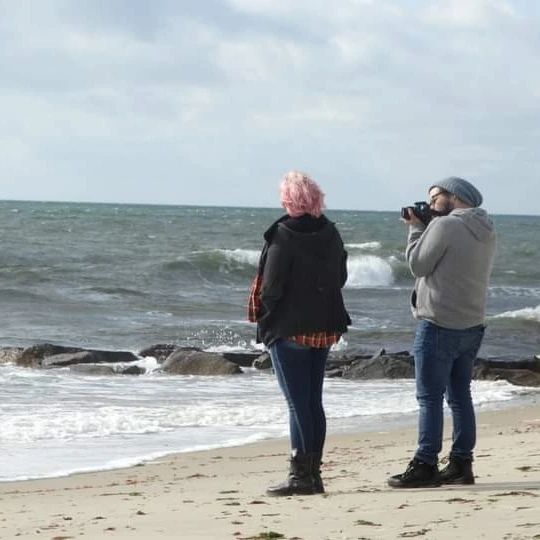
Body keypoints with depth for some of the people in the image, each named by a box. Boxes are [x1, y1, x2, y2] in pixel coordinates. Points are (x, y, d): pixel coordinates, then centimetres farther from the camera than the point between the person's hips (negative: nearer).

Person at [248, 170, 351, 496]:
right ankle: (314, 473, 16)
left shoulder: (283, 236, -16)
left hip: (289, 330, -6)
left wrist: (264, 317, -1)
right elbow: (341, 277, 11)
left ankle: (301, 476, -3)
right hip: (325, 328, 6)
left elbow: (270, 287, -17)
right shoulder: (331, 233, 4)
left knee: (298, 403, -3)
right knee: (314, 401, 13)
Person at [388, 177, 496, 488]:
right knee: (460, 395, 13)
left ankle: (425, 466, -6)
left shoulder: (446, 225, -15)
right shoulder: (486, 231, 11)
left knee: (430, 397, -5)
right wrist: (423, 227, 11)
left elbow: (418, 265, -11)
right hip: (472, 325, 8)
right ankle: (461, 464, 14)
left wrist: (416, 228, 1)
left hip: (440, 325, -8)